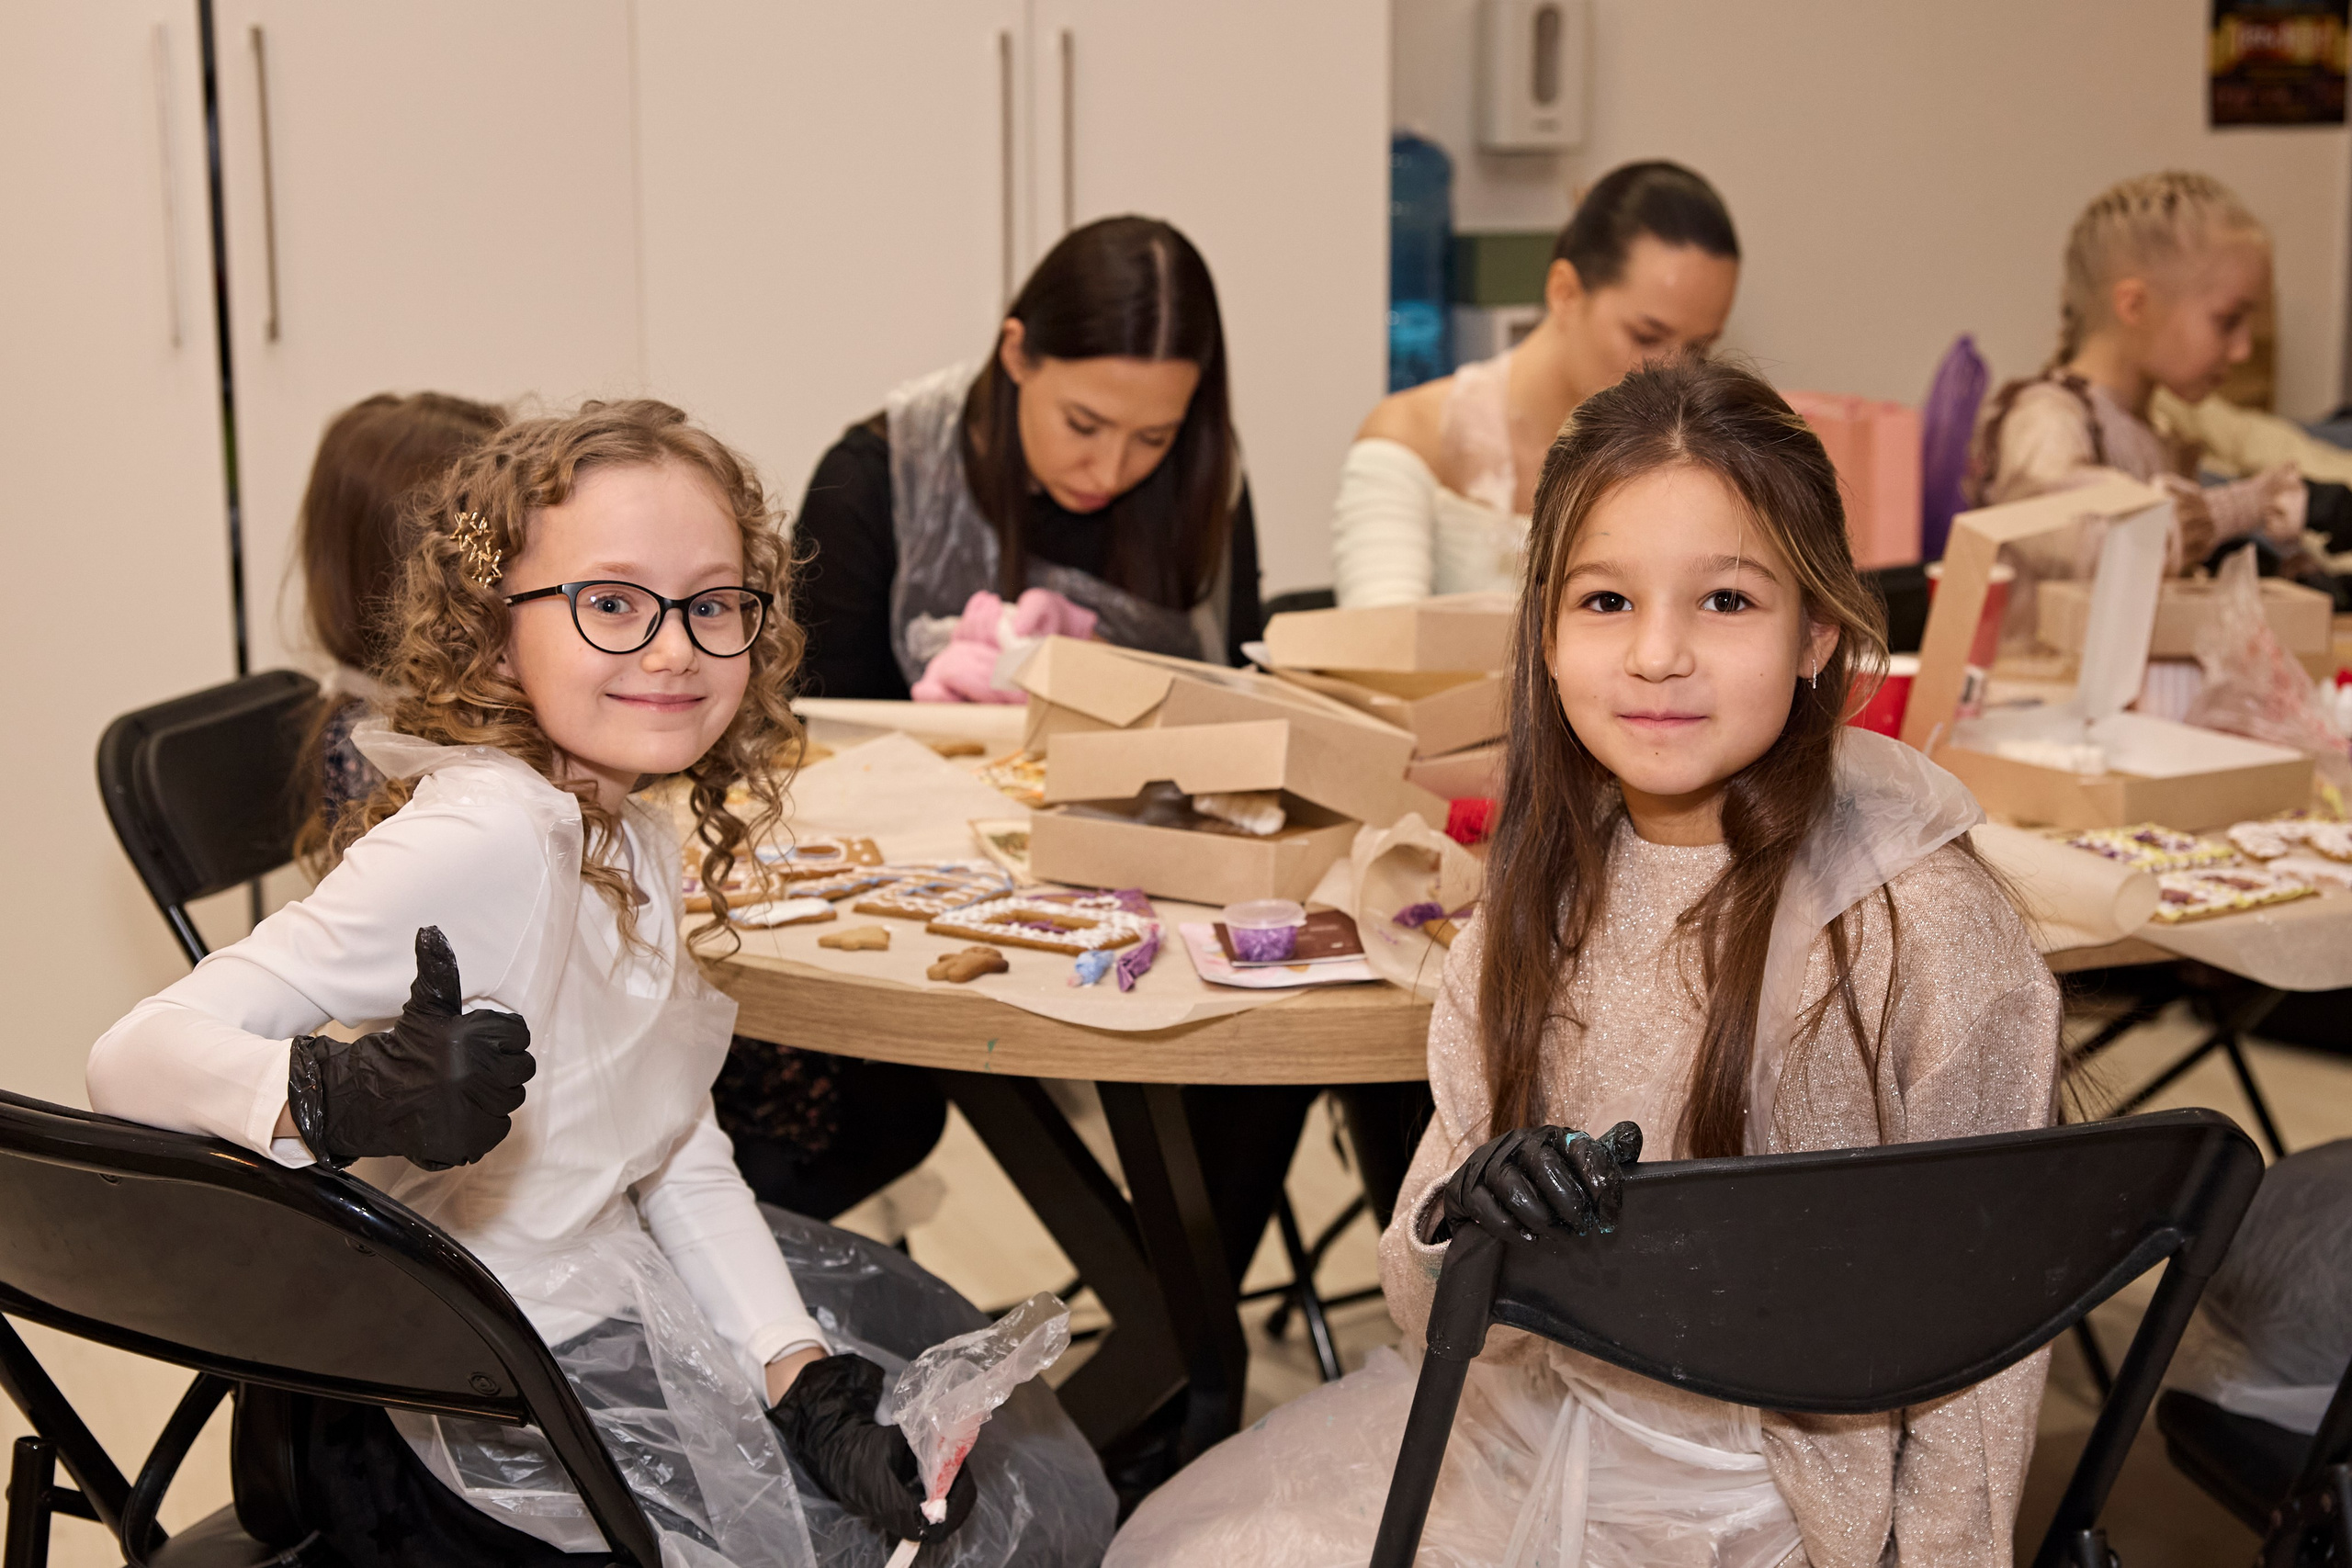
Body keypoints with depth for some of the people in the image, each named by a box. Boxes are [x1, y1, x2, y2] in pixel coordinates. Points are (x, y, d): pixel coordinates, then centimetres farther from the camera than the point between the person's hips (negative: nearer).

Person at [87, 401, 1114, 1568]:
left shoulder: (630, 837, 2)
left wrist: (801, 1372, -7)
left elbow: (682, 1161, 4)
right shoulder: (486, 840, -26)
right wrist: (341, 1098, -51)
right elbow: (136, 1059, -32)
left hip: (625, 1286, 9)